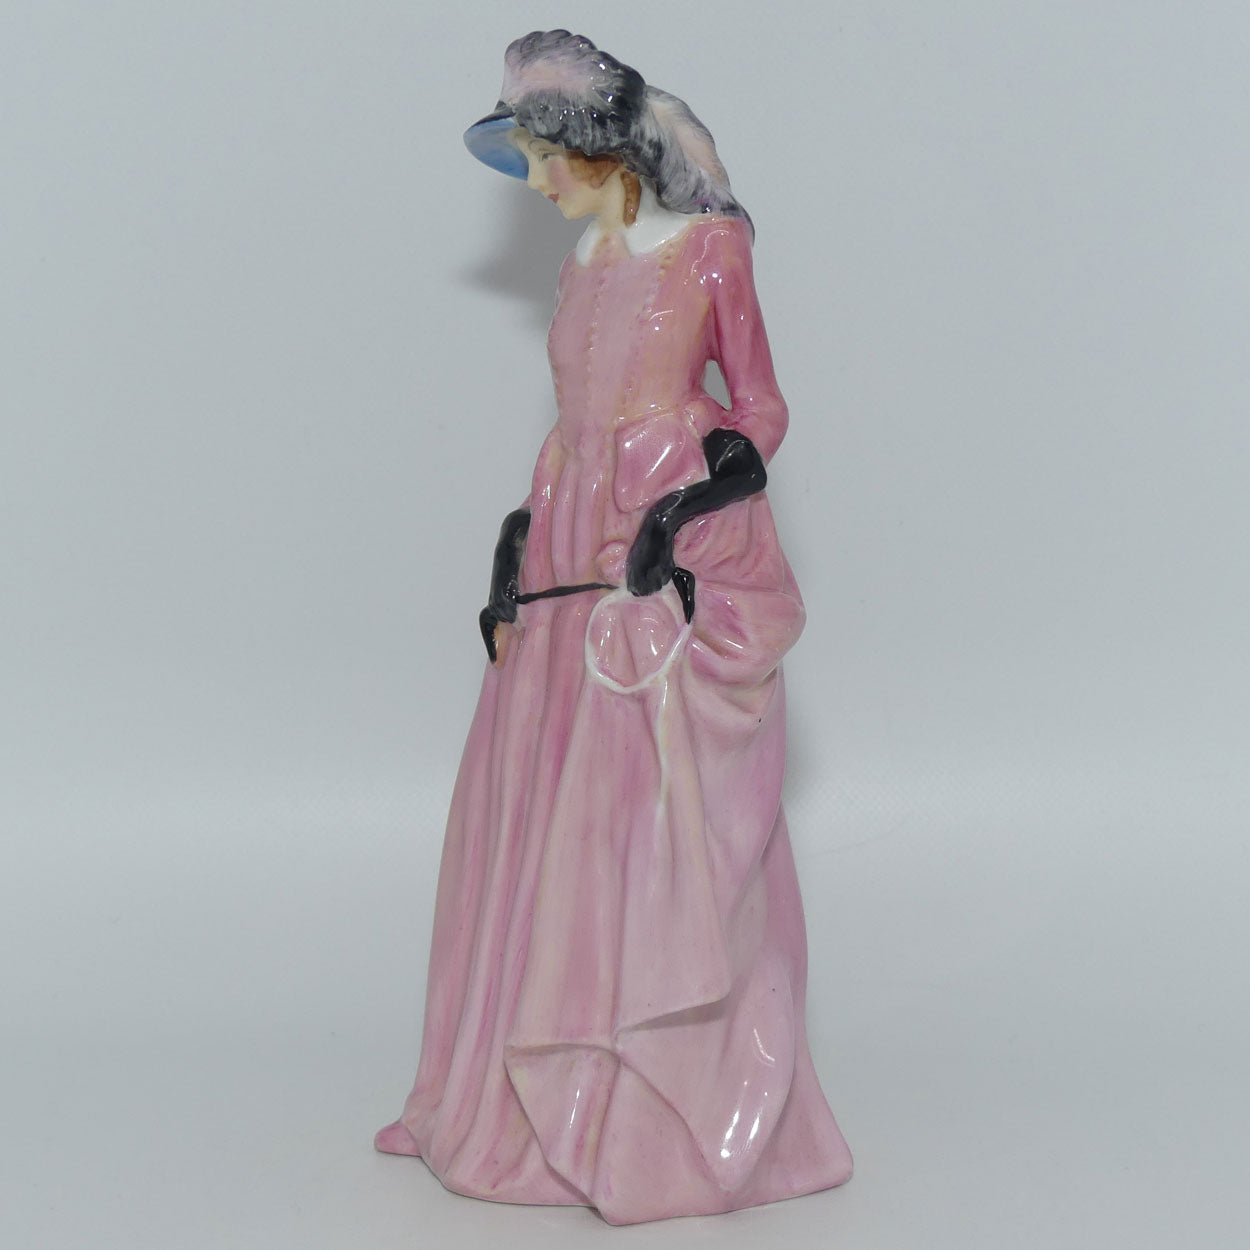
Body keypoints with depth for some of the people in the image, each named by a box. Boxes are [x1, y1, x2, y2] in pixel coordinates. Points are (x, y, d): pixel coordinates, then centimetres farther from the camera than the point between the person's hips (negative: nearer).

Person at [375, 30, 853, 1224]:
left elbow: (759, 410, -3)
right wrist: (518, 557, 10)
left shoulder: (710, 248, -2)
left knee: (663, 830, -4)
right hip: (575, 570, 7)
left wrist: (688, 511, -16)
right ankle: (549, 1101, 19)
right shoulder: (583, 264, 16)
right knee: (551, 831, 7)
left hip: (679, 574, -6)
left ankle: (678, 1119, 8)